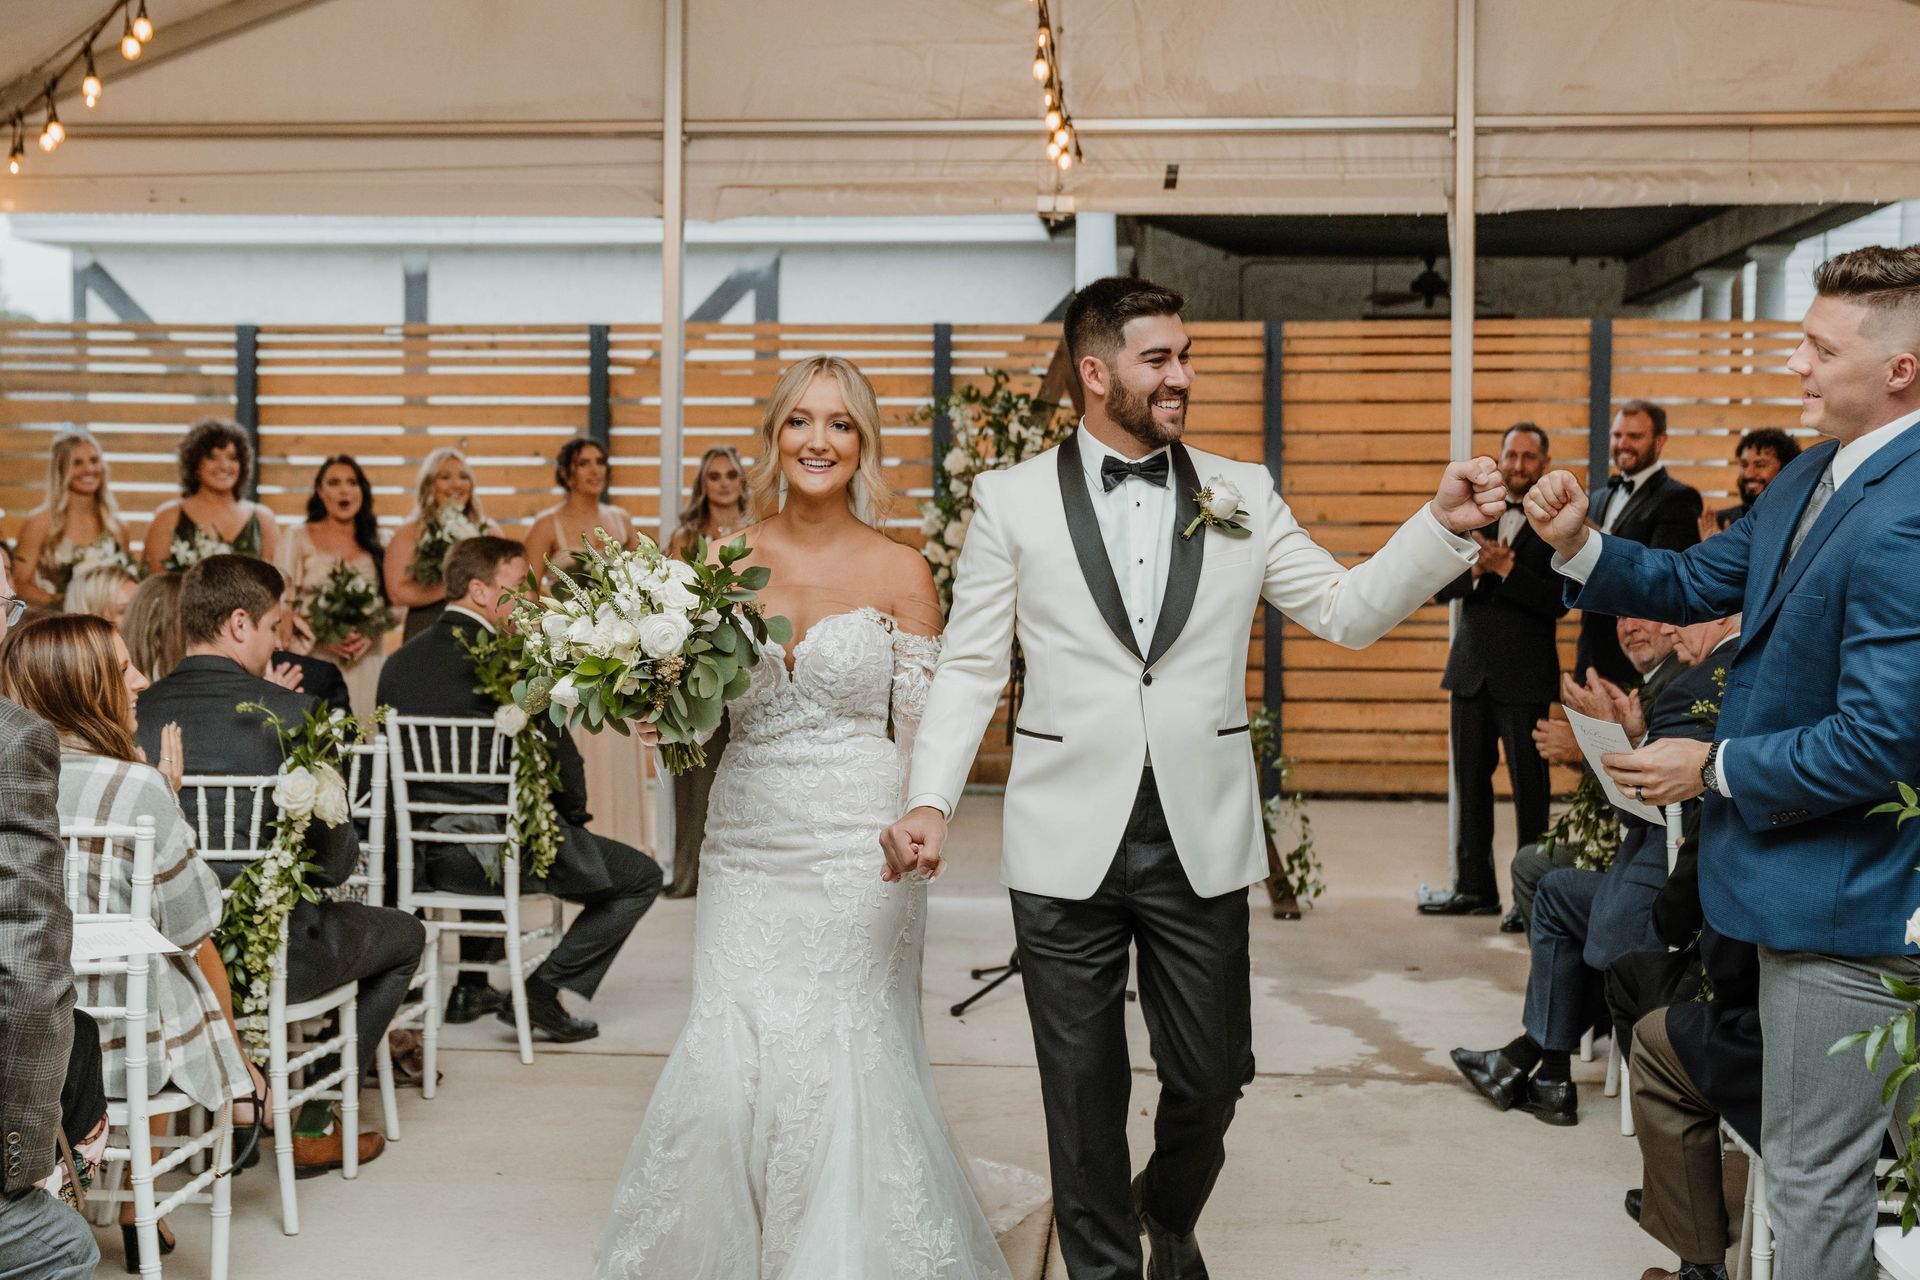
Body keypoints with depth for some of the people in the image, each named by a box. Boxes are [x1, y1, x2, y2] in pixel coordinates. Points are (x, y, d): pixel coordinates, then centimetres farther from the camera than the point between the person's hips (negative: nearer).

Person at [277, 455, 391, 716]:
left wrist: (369, 635, -9)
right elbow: (282, 603, 1)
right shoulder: (298, 538, 7)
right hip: (313, 659, -2)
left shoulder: (376, 543, 13)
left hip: (365, 662, 2)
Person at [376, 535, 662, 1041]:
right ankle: (542, 989, 1)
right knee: (641, 877, 9)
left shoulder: (399, 662, 5)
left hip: (430, 858, 7)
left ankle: (471, 987, 35)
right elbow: (558, 754, -12)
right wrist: (573, 818, 8)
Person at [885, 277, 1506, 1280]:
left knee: (1213, 1076, 12)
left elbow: (1347, 610, 3)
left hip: (1201, 842, 2)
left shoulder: (1240, 496, 6)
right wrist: (930, 800, -11)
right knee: (1083, 1091, 11)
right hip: (1068, 845, -1)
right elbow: (969, 668, 0)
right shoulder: (1012, 500, 0)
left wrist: (1443, 526, -11)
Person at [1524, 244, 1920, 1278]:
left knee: (1816, 1174, 5)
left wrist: (1714, 767, -15)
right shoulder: (1813, 476, 6)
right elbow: (1699, 582, 13)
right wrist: (1578, 546, -5)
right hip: (1806, 881, 10)